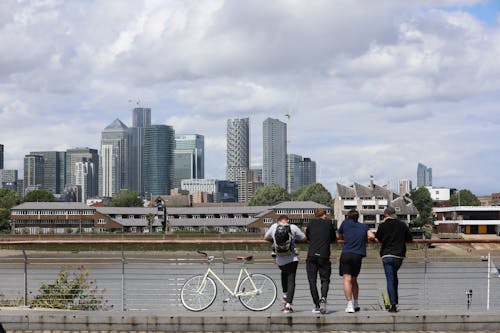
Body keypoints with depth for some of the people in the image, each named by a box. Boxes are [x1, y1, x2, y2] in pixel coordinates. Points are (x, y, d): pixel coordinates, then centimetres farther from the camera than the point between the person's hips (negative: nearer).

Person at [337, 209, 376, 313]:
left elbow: (338, 236, 22)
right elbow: (372, 236, -1)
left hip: (346, 254, -3)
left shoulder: (345, 223, 10)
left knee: (347, 280, -8)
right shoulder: (364, 226, 14)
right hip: (358, 256, 3)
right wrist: (364, 239, 18)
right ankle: (356, 304, 24)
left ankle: (350, 305, -21)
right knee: (354, 280, 20)